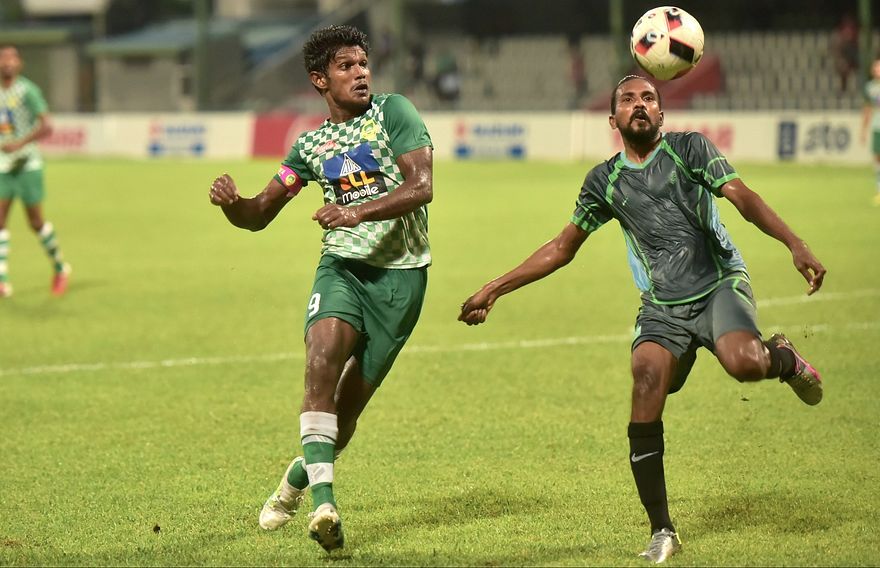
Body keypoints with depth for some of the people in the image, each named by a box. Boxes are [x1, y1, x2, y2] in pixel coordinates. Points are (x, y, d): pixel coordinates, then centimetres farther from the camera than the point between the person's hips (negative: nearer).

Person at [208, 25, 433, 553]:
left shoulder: (393, 112, 0)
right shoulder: (313, 144, 12)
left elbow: (422, 185, -12)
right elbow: (259, 214, 16)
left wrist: (360, 211, -26)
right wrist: (232, 202, -8)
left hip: (401, 272, -2)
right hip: (343, 265, 2)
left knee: (350, 402, 2)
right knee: (322, 361, -27)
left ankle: (301, 475, 32)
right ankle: (324, 502, -32)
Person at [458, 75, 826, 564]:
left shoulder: (690, 148, 2)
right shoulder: (605, 182, 11)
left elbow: (742, 197, -9)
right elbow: (561, 249, 20)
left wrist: (795, 244, -25)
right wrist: (494, 290, 16)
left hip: (719, 285, -3)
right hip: (662, 306, 3)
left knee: (744, 363, -34)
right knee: (647, 378, -22)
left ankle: (782, 358, 9)